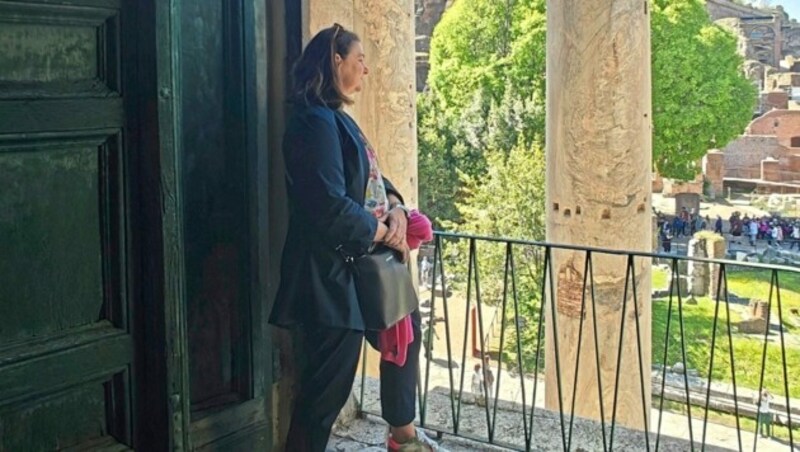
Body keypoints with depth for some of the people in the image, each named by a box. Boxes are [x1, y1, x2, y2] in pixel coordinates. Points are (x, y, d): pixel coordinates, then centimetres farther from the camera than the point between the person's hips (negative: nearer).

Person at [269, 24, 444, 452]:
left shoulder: (338, 118, 13)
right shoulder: (316, 121, -19)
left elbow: (370, 177, 18)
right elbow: (330, 204, -26)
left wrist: (396, 207, -3)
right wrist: (384, 232, -13)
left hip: (361, 262, 11)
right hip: (331, 269, -11)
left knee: (405, 331, 25)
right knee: (329, 380, -5)